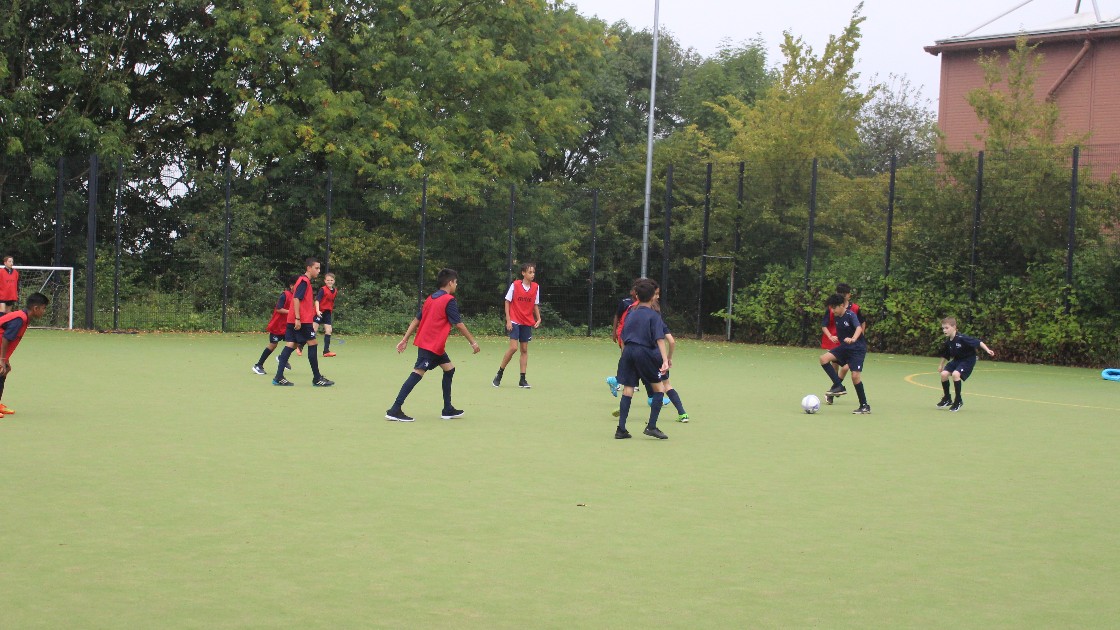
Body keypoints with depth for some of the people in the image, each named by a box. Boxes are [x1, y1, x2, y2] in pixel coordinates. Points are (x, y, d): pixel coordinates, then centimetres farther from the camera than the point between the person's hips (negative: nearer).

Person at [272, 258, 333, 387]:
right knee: (313, 344, -3)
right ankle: (317, 378, 2)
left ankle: (279, 377, -1)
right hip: (302, 321, -9)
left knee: (291, 345, 4)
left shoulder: (304, 281, 19)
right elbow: (296, 299, -19)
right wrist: (298, 319, -23)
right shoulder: (304, 281, -11)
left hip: (294, 320, 9)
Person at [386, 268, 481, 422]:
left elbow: (416, 320, 13)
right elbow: (459, 325, -11)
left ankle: (448, 410, 18)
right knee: (417, 373, -13)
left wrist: (405, 340, 14)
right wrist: (473, 342, -4)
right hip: (432, 345, -9)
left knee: (449, 368, 16)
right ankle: (394, 410, -18)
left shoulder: (430, 299, 14)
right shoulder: (449, 300, -10)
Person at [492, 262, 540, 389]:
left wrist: (538, 319, -2)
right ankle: (499, 374, 2)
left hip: (527, 322, 4)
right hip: (515, 321, -4)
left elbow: (535, 305, 12)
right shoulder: (515, 285, -7)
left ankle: (522, 380, 8)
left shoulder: (536, 287, 4)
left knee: (524, 349, 5)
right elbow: (507, 302, -3)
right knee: (513, 347, -14)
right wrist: (508, 320, -9)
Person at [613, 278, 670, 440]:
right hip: (645, 353, -5)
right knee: (659, 389, 7)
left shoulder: (631, 314, 12)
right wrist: (665, 360, -21)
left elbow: (622, 338, 15)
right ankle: (651, 426, 0)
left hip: (628, 352, 5)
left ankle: (621, 429, 4)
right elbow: (659, 339, -14)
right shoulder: (653, 315, -5)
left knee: (627, 391, 7)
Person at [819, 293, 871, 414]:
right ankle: (838, 386, -8)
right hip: (844, 347, 7)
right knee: (824, 358, -13)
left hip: (857, 348, -7)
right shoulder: (836, 317, 3)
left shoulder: (850, 315, -18)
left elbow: (859, 328, -37)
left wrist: (853, 339, -55)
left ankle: (865, 406, -1)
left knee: (855, 375, -15)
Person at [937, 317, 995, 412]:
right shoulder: (948, 342, -4)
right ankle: (947, 399, 14)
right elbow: (945, 355, 15)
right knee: (944, 374, -8)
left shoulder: (962, 338, -26)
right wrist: (941, 365, 23)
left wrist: (987, 350, -33)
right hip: (956, 360, 7)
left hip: (968, 360, -7)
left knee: (955, 374, -27)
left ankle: (958, 401, -10)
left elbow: (978, 342, -24)